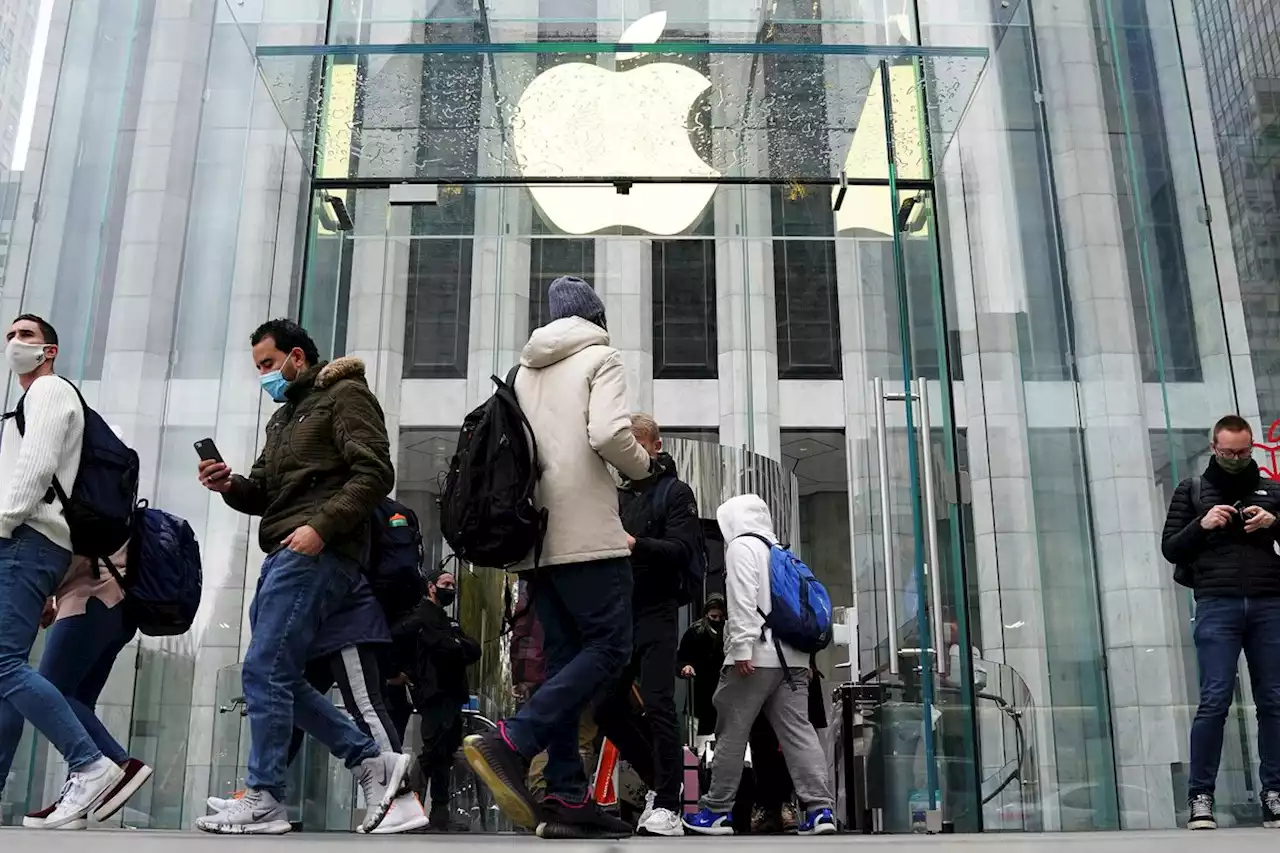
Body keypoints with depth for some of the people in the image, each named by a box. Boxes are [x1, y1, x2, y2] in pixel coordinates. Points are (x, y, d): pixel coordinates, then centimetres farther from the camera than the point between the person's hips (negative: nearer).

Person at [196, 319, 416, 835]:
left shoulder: (344, 395, 0)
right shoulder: (283, 417, 27)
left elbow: (375, 472, -13)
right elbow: (263, 495, 25)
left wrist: (322, 527, -22)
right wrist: (230, 485, 3)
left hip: (318, 554, -10)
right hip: (285, 555, 10)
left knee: (264, 670, -11)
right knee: (279, 677, 7)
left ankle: (263, 801, -2)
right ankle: (374, 761, 12)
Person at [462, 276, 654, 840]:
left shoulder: (525, 369, 19)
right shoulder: (600, 357, 0)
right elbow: (608, 433, -16)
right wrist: (642, 465, 2)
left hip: (538, 537, 7)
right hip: (587, 534, -7)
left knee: (564, 658, 6)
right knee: (609, 647, -4)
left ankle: (567, 798, 2)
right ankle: (510, 744, -19)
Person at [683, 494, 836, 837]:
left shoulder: (742, 546, 1)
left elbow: (742, 599, -12)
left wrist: (741, 647, -18)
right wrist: (804, 657, 20)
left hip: (756, 655, -7)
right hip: (791, 655, 7)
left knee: (732, 733, 0)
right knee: (798, 730, -1)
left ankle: (717, 811, 6)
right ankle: (820, 809, -10)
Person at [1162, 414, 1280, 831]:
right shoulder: (1192, 490, 12)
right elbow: (1170, 549, 8)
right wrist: (1201, 525, -8)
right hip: (1218, 606, -2)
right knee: (1215, 700, -9)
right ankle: (1200, 797, -7)